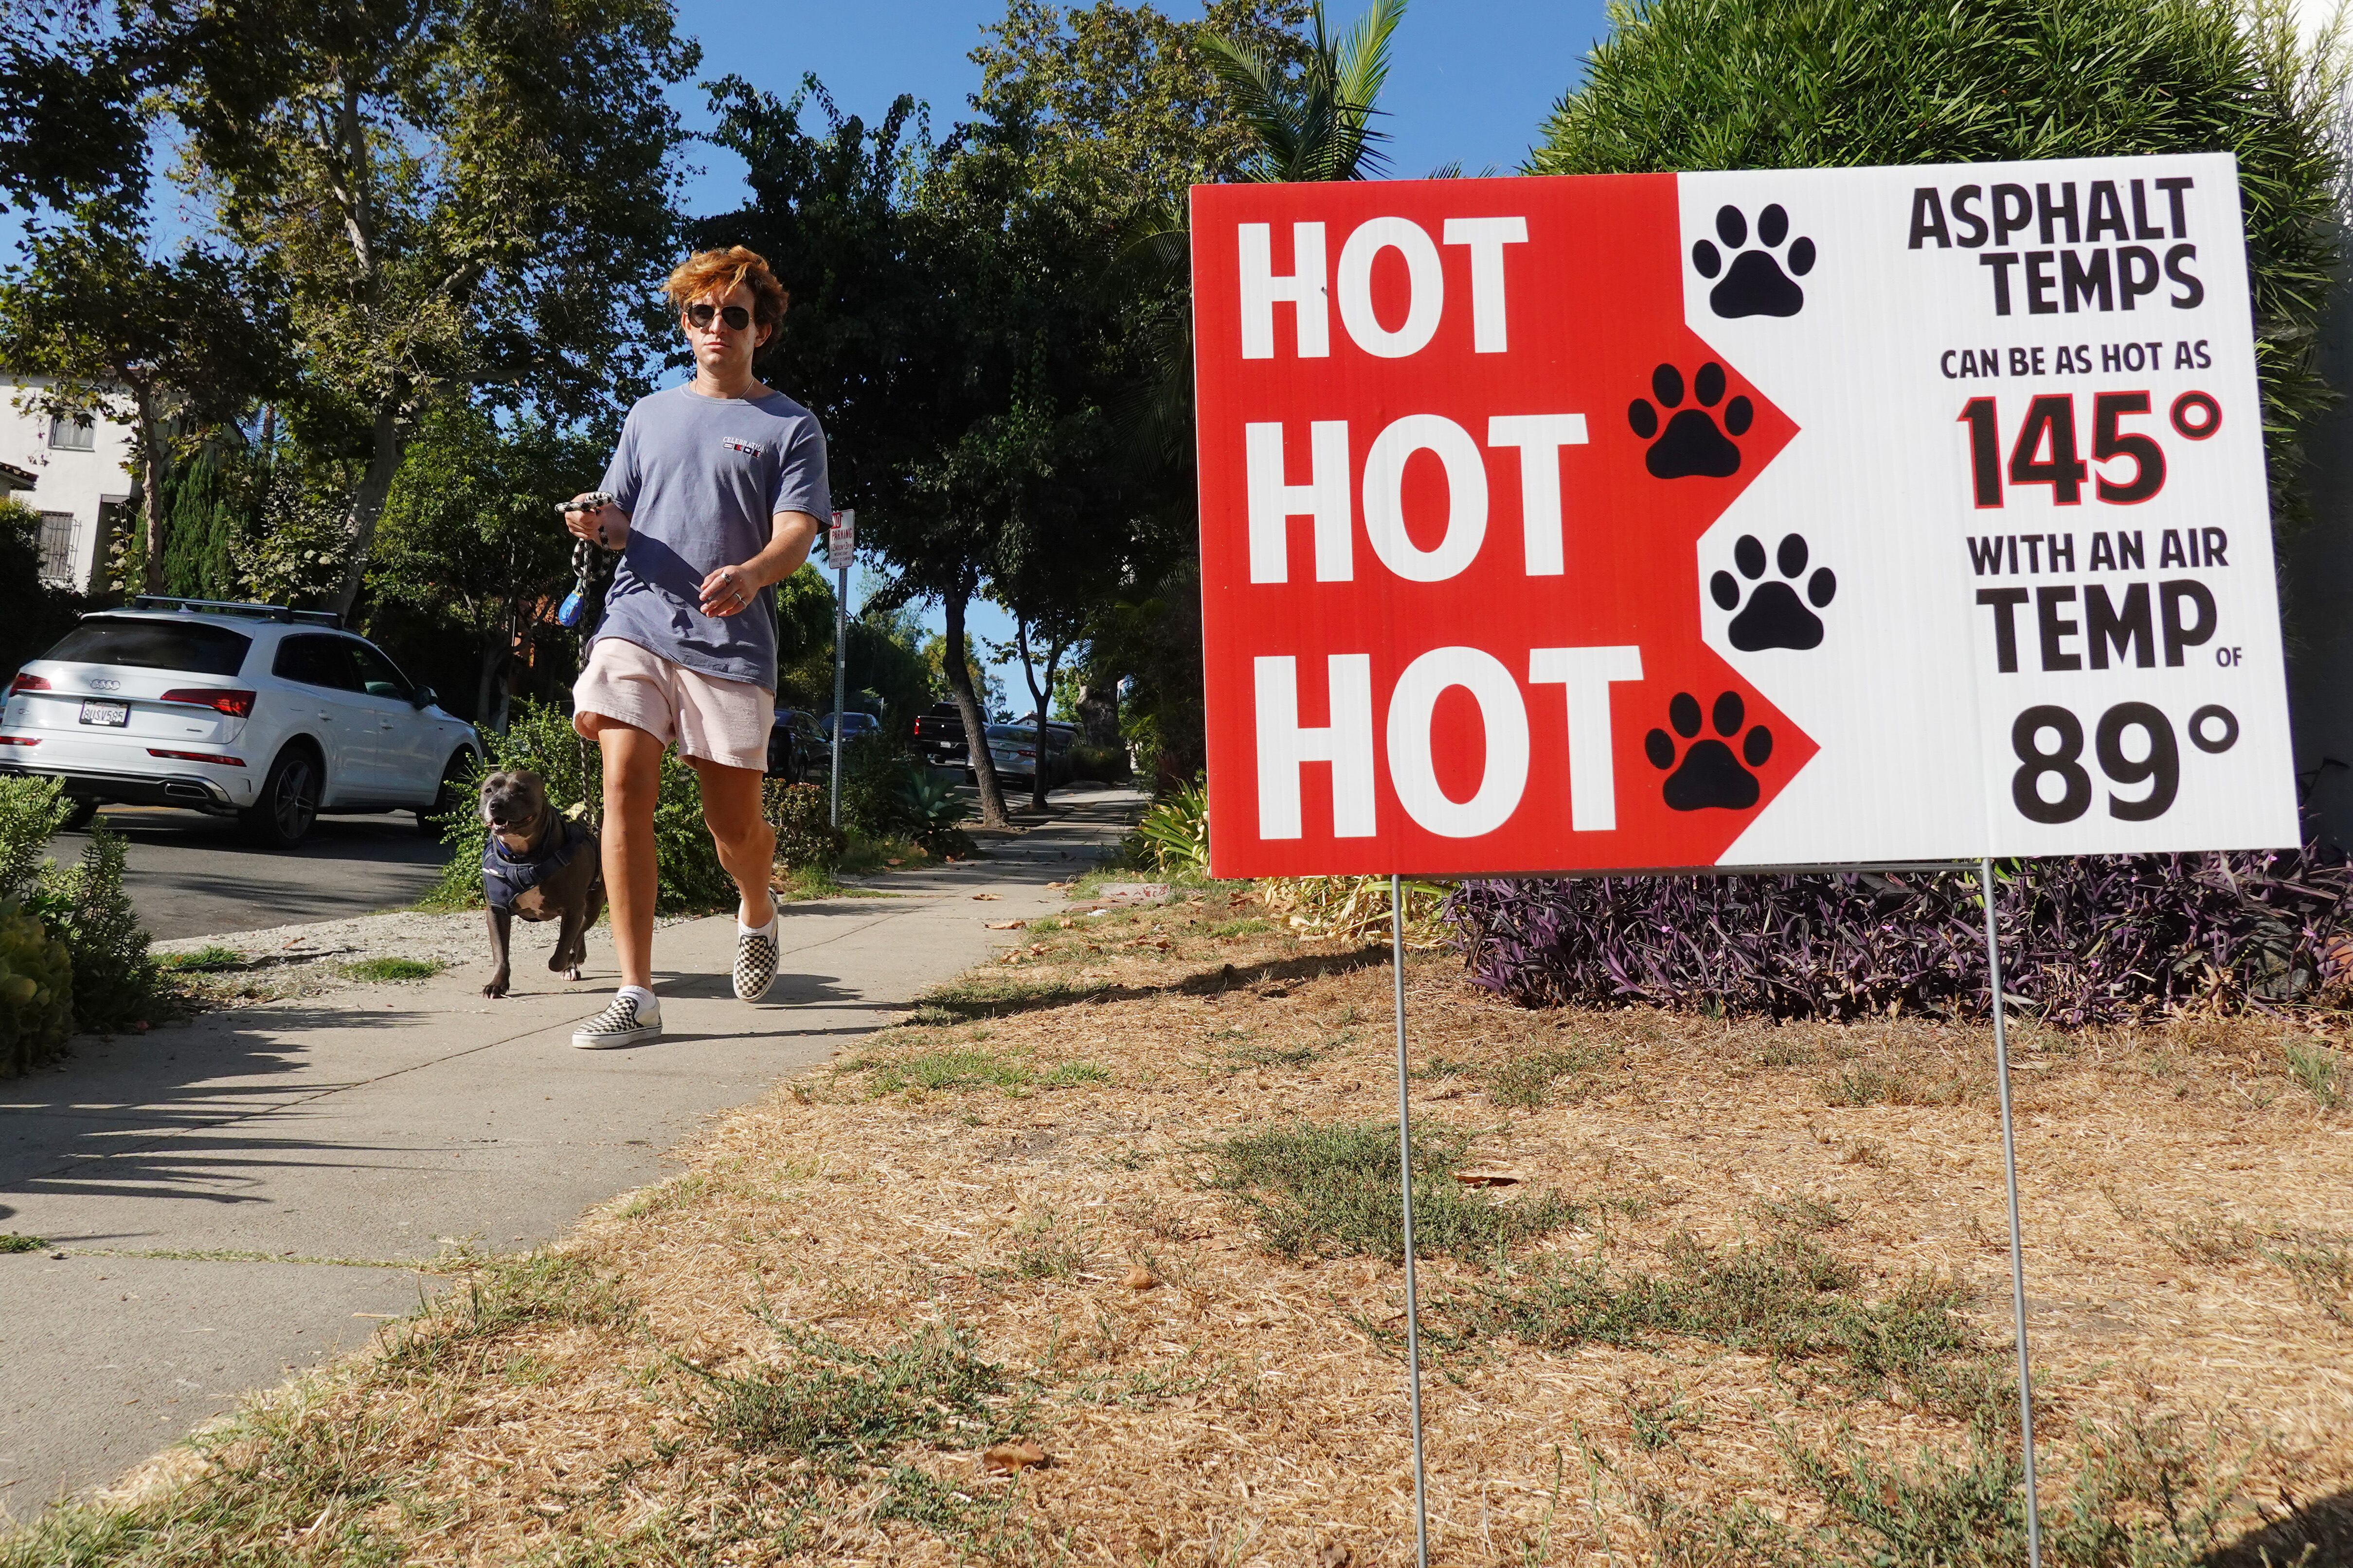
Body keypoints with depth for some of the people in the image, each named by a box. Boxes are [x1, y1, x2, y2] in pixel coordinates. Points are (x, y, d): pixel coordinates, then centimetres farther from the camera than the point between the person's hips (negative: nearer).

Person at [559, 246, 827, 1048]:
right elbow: (622, 517, 22)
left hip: (731, 641, -2)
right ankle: (636, 996, -10)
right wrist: (599, 523, -2)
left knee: (734, 824, 3)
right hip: (636, 623, 3)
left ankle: (757, 914, 39)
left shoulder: (790, 426, 7)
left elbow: (796, 537, -4)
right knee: (625, 788, -14)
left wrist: (751, 573, -26)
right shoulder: (651, 414, 20)